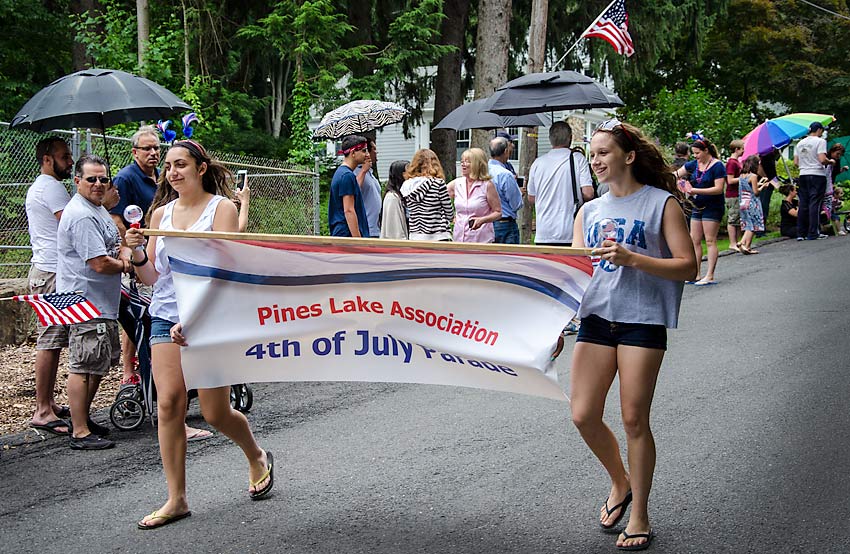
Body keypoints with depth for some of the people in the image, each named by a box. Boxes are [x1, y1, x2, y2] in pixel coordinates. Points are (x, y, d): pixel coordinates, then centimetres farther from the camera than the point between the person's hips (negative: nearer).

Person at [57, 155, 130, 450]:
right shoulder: (81, 216, -20)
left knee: (100, 363, 18)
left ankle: (83, 419, 29)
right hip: (86, 303, -11)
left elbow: (115, 243, 21)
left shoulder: (98, 210, 15)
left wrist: (124, 253, -2)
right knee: (83, 366, -7)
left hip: (102, 303, 11)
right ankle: (80, 433, -3)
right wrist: (125, 265, -5)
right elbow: (100, 264, -24)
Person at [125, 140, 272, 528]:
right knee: (168, 403, -4)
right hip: (165, 316, 4)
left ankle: (257, 458, 31)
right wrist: (137, 253, -7)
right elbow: (153, 277, 14)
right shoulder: (161, 213, 11)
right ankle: (176, 499, 4)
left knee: (215, 412, 0)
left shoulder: (221, 207, -3)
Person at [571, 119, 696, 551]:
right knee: (583, 415, 0)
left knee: (634, 419, -2)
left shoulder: (662, 203, 0)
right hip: (596, 317, 5)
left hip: (643, 319, -5)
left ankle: (639, 517, 13)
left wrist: (632, 259, -18)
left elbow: (687, 266, -7)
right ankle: (620, 483, 28)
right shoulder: (589, 211, 15)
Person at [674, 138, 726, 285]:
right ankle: (696, 275, 12)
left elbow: (718, 189, -19)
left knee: (710, 241, -7)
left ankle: (710, 276, -5)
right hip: (698, 207, 7)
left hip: (712, 207, -7)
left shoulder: (717, 166, -12)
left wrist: (696, 190, -24)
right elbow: (676, 174, 13)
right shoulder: (694, 164, 9)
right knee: (694, 240, 6)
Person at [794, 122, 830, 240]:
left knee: (803, 204, 8)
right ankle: (813, 233, -4)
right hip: (817, 175, -6)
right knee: (815, 204, -3)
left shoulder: (800, 143, 12)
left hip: (803, 175, 6)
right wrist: (830, 162, 2)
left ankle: (801, 233, 7)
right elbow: (822, 160, -17)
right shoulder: (820, 141, -7)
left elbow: (796, 162, 11)